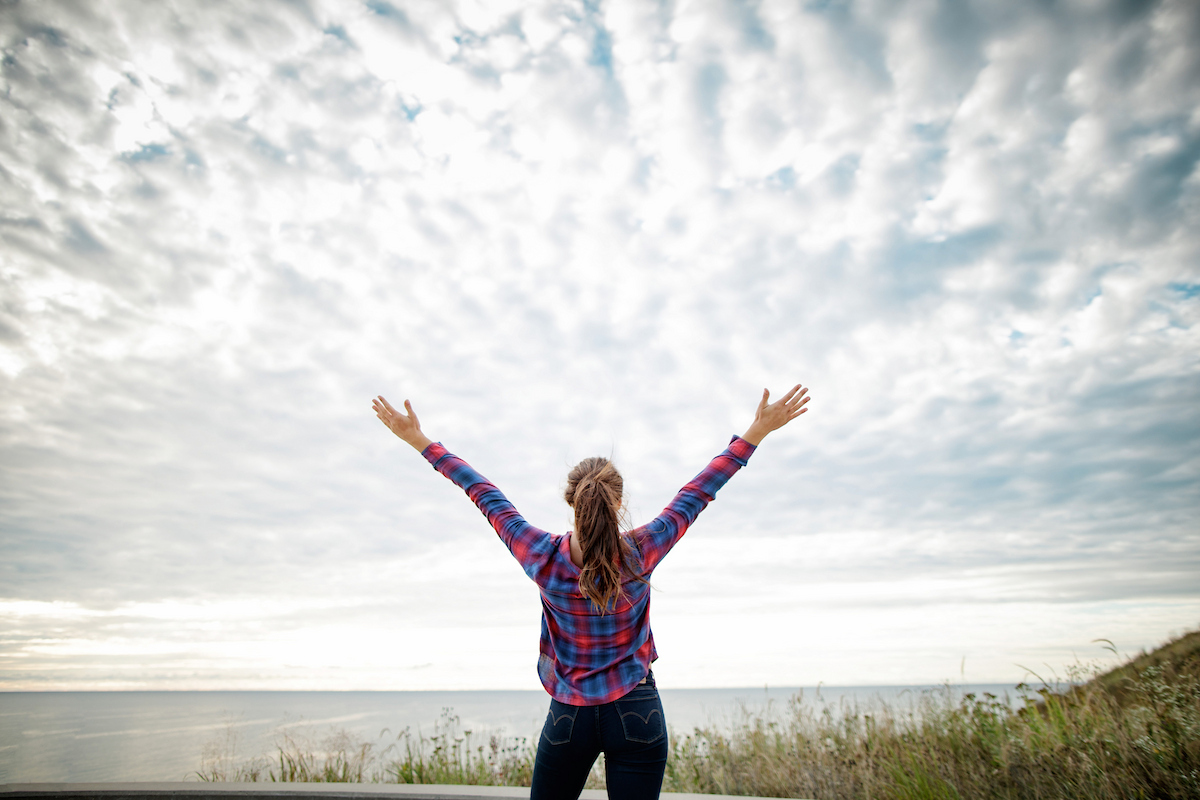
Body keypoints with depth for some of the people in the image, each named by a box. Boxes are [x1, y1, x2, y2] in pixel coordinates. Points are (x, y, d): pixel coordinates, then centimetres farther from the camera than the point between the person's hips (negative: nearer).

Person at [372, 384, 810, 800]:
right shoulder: (641, 554, -14)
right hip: (637, 713, 0)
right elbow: (697, 492, -8)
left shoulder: (542, 558, -13)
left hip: (569, 716, 1)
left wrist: (422, 442, 6)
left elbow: (486, 496, -5)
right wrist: (758, 431, 1)